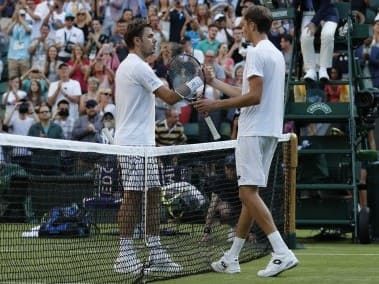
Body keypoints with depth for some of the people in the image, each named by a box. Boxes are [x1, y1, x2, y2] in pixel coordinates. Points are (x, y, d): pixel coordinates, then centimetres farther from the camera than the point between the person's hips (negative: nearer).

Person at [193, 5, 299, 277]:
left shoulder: (256, 53, -12)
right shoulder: (276, 53, 18)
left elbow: (254, 96, -20)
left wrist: (216, 105, -13)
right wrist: (214, 81, 30)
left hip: (254, 132, -10)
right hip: (269, 131, 10)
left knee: (249, 192, -12)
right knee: (250, 193, 11)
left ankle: (282, 253, -20)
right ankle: (232, 258, 17)